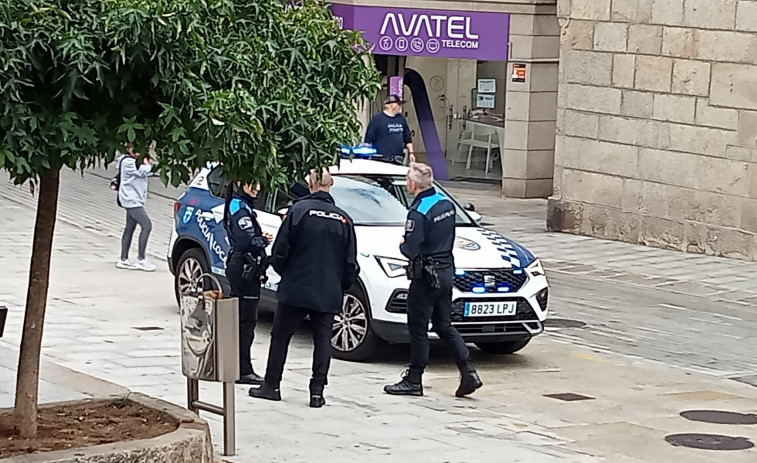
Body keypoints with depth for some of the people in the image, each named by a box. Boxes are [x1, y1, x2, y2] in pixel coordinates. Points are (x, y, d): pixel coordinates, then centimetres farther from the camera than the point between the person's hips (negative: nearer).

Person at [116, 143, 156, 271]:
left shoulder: (135, 161, 16)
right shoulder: (127, 161, -14)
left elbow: (148, 170, 16)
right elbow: (142, 171, -17)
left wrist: (146, 163, 2)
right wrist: (145, 162, -3)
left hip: (134, 200, 10)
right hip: (131, 199, -10)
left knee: (130, 229, 11)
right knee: (146, 226, -16)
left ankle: (124, 260, 15)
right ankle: (141, 259, -16)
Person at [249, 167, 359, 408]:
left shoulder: (299, 210, -8)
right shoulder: (343, 219, 2)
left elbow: (280, 252, -7)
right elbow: (351, 264, 5)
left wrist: (285, 274, 11)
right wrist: (341, 286, 19)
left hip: (296, 289, -2)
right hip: (328, 293, 3)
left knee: (280, 336, 10)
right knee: (322, 340, 7)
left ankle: (271, 385, 14)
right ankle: (317, 391, 2)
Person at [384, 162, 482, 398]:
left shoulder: (419, 212, -20)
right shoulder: (446, 203, 6)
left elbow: (411, 250, -24)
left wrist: (402, 244, -1)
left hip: (426, 275, -8)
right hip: (446, 272, 8)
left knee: (418, 328, 1)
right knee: (444, 325, 14)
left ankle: (414, 381, 8)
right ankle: (469, 372, 6)